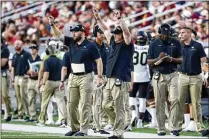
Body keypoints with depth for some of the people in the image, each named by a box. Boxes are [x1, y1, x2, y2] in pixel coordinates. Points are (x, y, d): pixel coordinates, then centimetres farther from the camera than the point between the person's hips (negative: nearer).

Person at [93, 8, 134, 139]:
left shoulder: (127, 45, -4)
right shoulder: (113, 43, 16)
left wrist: (119, 18, -25)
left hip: (121, 80, -8)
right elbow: (105, 30, 26)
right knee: (106, 105, 11)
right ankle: (120, 123, 26)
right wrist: (98, 18, 24)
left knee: (119, 108, -6)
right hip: (110, 80, 8)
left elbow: (127, 32, -20)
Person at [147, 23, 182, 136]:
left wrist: (171, 59, -11)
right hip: (159, 76, 0)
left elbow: (181, 59, 8)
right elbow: (149, 62, 5)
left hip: (172, 75, 0)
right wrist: (158, 59, -14)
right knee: (159, 103, 0)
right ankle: (161, 129, 6)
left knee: (174, 100, -11)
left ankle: (173, 127, -8)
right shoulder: (154, 44, 4)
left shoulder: (176, 43, 6)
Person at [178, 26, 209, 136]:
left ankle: (200, 127, 1)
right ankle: (178, 125, 11)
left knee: (196, 103, -1)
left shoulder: (197, 46, -2)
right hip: (182, 77, 3)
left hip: (195, 77, -3)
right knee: (179, 102, 3)